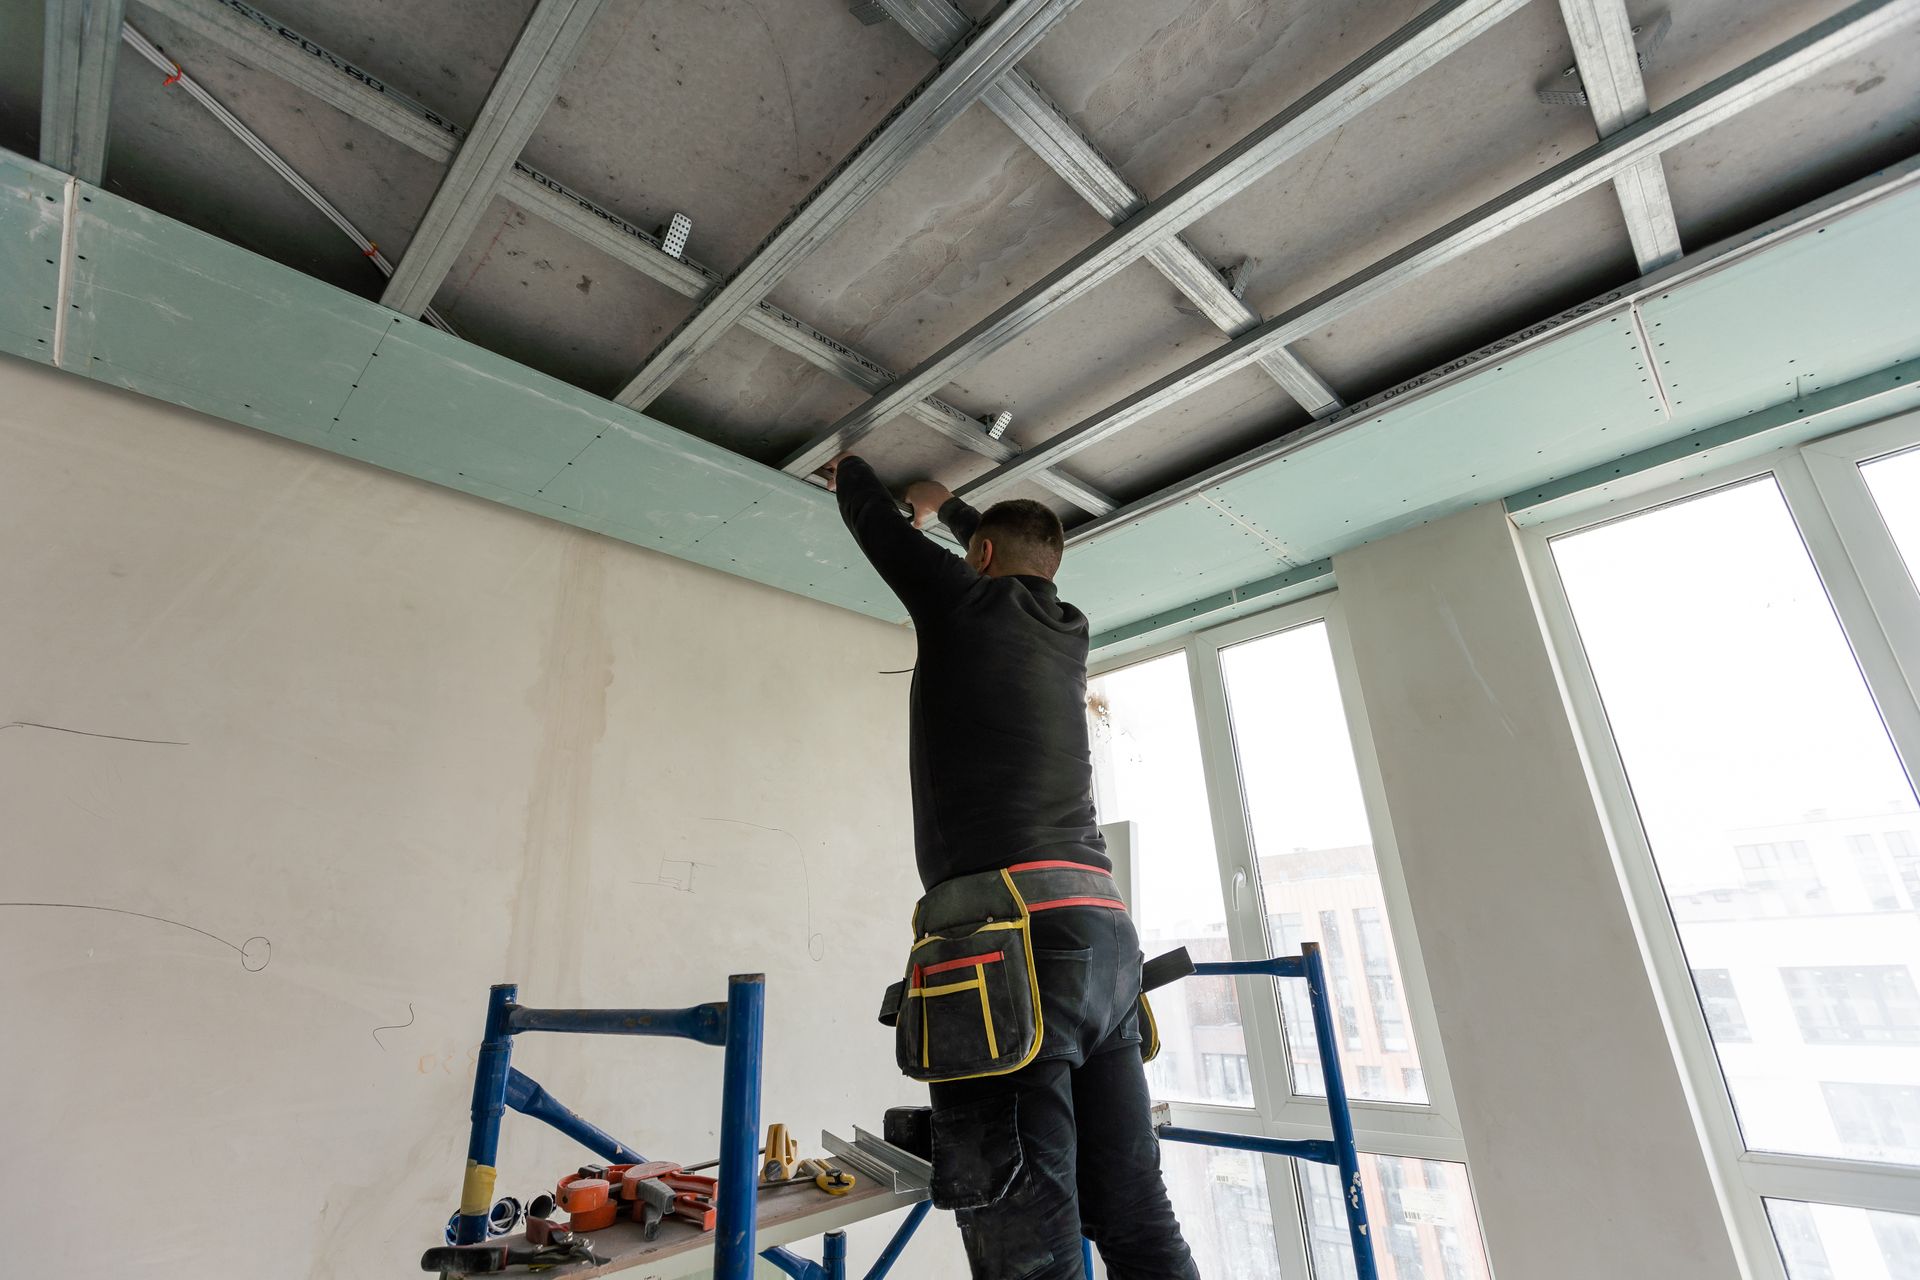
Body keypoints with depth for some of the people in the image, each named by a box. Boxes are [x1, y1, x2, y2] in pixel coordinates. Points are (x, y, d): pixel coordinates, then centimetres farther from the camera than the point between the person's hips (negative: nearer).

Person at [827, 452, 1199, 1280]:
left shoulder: (964, 600, 6)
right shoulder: (1068, 630, 23)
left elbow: (873, 520, 22)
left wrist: (851, 470, 46)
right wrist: (946, 507, 62)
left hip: (1008, 935, -8)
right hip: (1102, 930, 8)